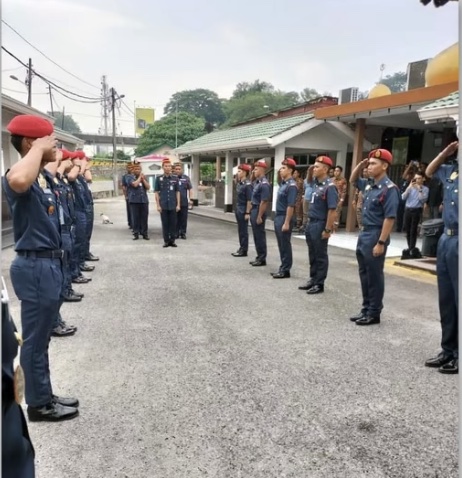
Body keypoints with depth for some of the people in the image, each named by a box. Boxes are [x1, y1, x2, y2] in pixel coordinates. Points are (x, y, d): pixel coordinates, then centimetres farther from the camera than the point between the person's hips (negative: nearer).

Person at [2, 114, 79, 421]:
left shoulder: (45, 178, 12)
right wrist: (39, 149, -30)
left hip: (50, 263, 10)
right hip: (36, 266, -10)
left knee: (41, 338, 19)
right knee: (35, 341, 4)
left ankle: (44, 396, 33)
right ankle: (39, 405, 20)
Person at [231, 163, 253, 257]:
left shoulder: (248, 184, -16)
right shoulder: (239, 183, 10)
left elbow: (249, 200, -18)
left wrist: (247, 213, -20)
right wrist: (237, 209, 15)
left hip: (243, 210, -9)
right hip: (238, 209, 9)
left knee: (244, 231, -1)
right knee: (240, 230, 14)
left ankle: (244, 251, 7)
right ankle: (241, 248, 23)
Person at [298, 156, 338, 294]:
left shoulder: (330, 186, -16)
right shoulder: (316, 183, 8)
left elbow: (332, 210, -20)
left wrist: (328, 229, -21)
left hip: (320, 225, -9)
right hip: (311, 223, 9)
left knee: (320, 256, 3)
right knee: (312, 255, 16)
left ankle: (319, 284, 12)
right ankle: (312, 280, 27)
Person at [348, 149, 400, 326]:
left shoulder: (389, 189, -16)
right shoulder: (368, 184, 8)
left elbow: (389, 218, -20)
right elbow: (353, 180, 29)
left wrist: (381, 243, -22)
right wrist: (361, 164, 10)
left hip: (376, 236, -8)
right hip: (364, 234, 9)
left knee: (374, 276, 1)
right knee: (364, 274, 14)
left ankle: (374, 313, 13)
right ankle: (366, 309, 25)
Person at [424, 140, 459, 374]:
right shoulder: (451, 169, 12)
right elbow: (430, 171, 30)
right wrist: (445, 152, 15)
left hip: (457, 242, -7)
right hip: (446, 239, 7)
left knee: (458, 300, 1)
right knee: (446, 299, 13)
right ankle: (448, 350, 26)